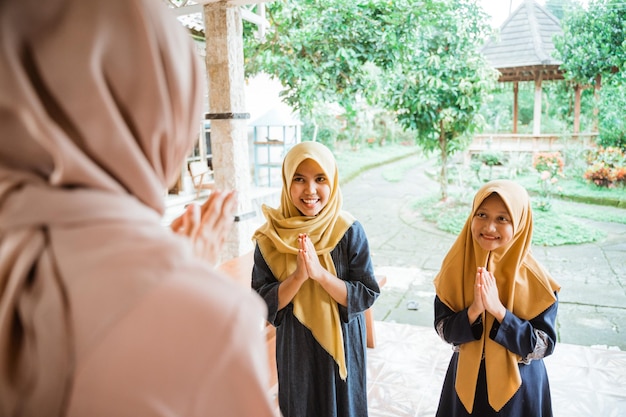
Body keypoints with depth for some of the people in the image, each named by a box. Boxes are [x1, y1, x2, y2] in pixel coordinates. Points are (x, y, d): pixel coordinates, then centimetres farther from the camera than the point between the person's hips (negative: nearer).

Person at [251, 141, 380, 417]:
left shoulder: (350, 231, -14)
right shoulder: (270, 237, -12)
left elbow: (367, 295, -14)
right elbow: (261, 303, -11)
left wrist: (320, 273, -28)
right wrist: (299, 275, -27)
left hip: (341, 346, 0)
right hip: (295, 349, 1)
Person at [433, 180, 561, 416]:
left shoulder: (535, 279, -19)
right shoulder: (456, 267, -14)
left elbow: (544, 346, -15)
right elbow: (444, 330, -9)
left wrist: (498, 311, -28)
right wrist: (473, 311, -27)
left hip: (518, 386, -1)